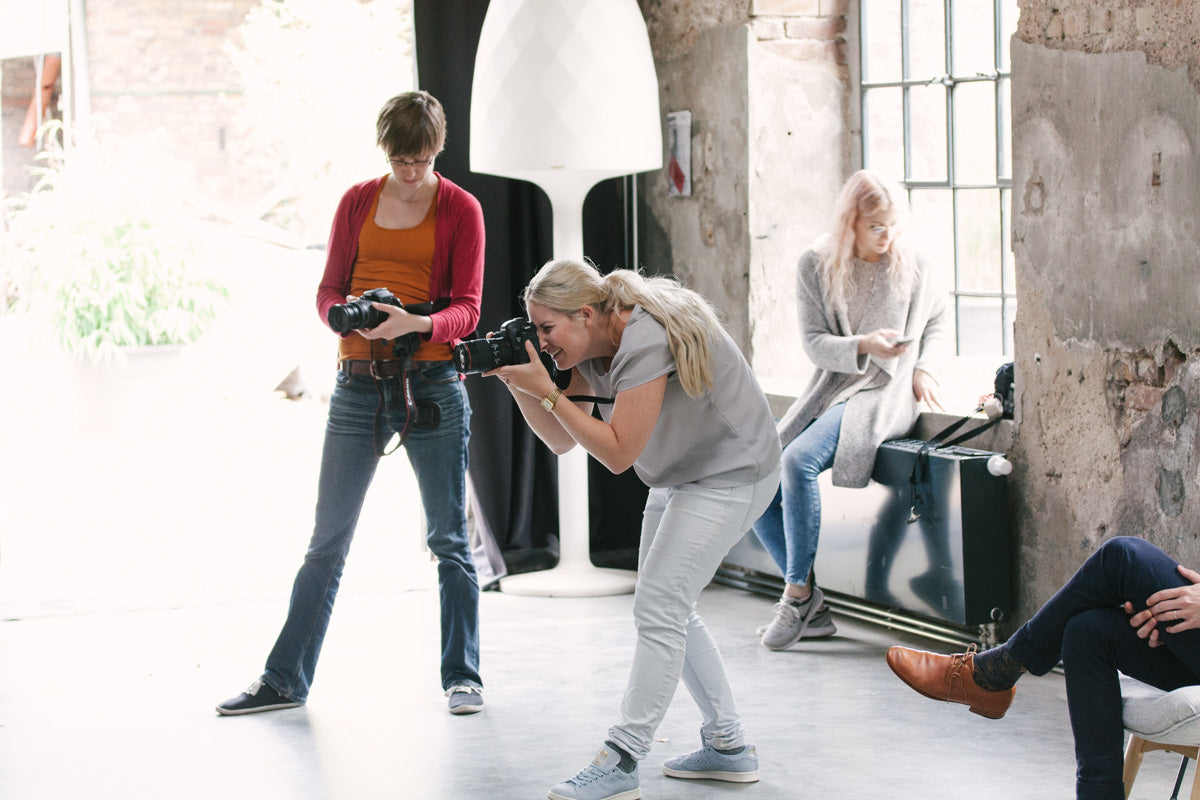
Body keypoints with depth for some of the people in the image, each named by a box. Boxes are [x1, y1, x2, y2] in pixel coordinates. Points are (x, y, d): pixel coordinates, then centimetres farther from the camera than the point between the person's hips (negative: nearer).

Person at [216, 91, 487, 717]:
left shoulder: (460, 209, 2)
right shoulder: (357, 202, 10)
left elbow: (466, 309, -4)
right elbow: (327, 290, 11)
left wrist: (418, 323, -25)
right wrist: (346, 312, -13)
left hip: (431, 383, -2)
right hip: (359, 383, 2)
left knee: (449, 540, 3)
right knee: (327, 540, 5)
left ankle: (462, 677, 13)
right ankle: (285, 681, 9)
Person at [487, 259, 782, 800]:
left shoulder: (645, 341, -28)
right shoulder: (592, 348, 0)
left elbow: (618, 453, -26)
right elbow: (562, 440, 2)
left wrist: (546, 391, -28)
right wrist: (517, 385, -12)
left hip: (732, 476, -10)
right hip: (681, 479, 10)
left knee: (658, 608, -14)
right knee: (670, 610, 11)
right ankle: (728, 746, 20)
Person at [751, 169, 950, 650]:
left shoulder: (911, 267, 1)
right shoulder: (816, 267, 2)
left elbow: (938, 321, 19)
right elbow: (814, 342, -2)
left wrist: (923, 368, 3)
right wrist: (865, 346, -20)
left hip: (884, 396, -4)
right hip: (829, 392, 4)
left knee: (798, 460, -30)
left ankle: (799, 594, -18)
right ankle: (812, 610, -5)